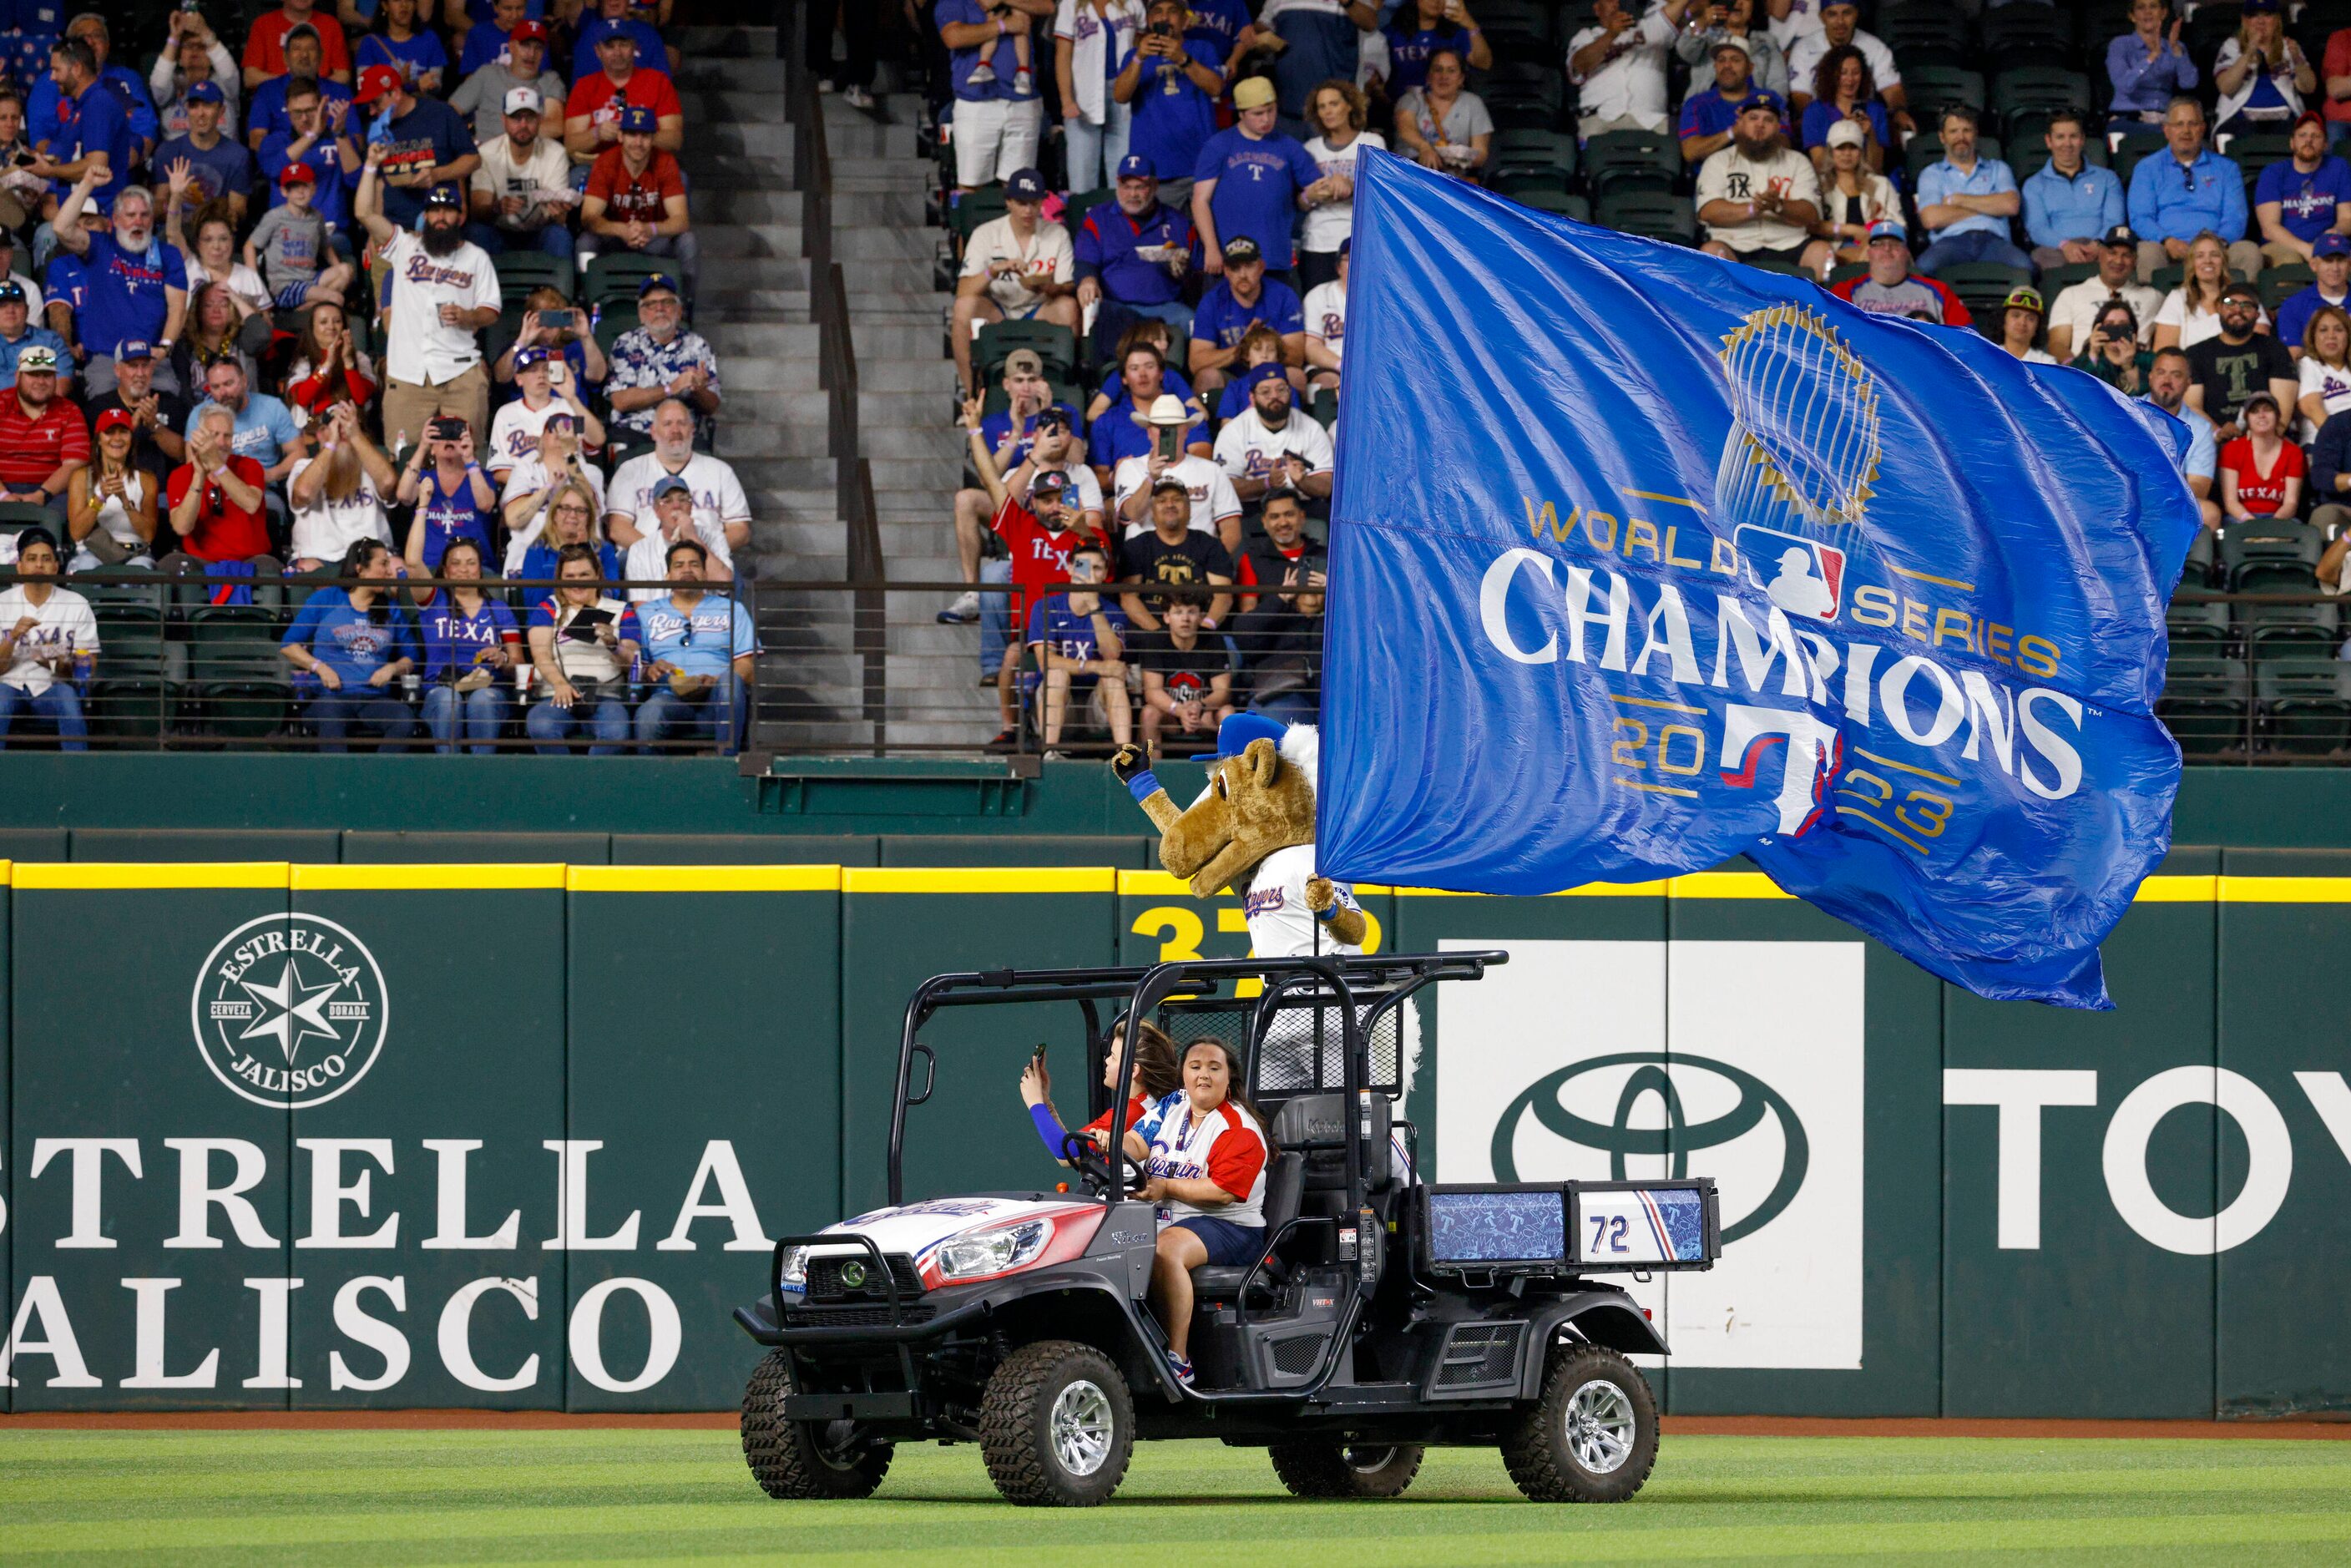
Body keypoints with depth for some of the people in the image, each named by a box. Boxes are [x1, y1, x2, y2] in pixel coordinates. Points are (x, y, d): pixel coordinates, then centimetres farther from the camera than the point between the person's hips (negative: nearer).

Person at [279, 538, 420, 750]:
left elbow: (412, 656, 22)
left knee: (405, 720, -32)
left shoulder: (391, 609, 21)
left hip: (374, 698, 3)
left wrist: (393, 668, -1)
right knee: (331, 718, -41)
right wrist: (319, 667, -5)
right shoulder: (325, 600, 11)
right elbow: (288, 645, 11)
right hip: (328, 696, -3)